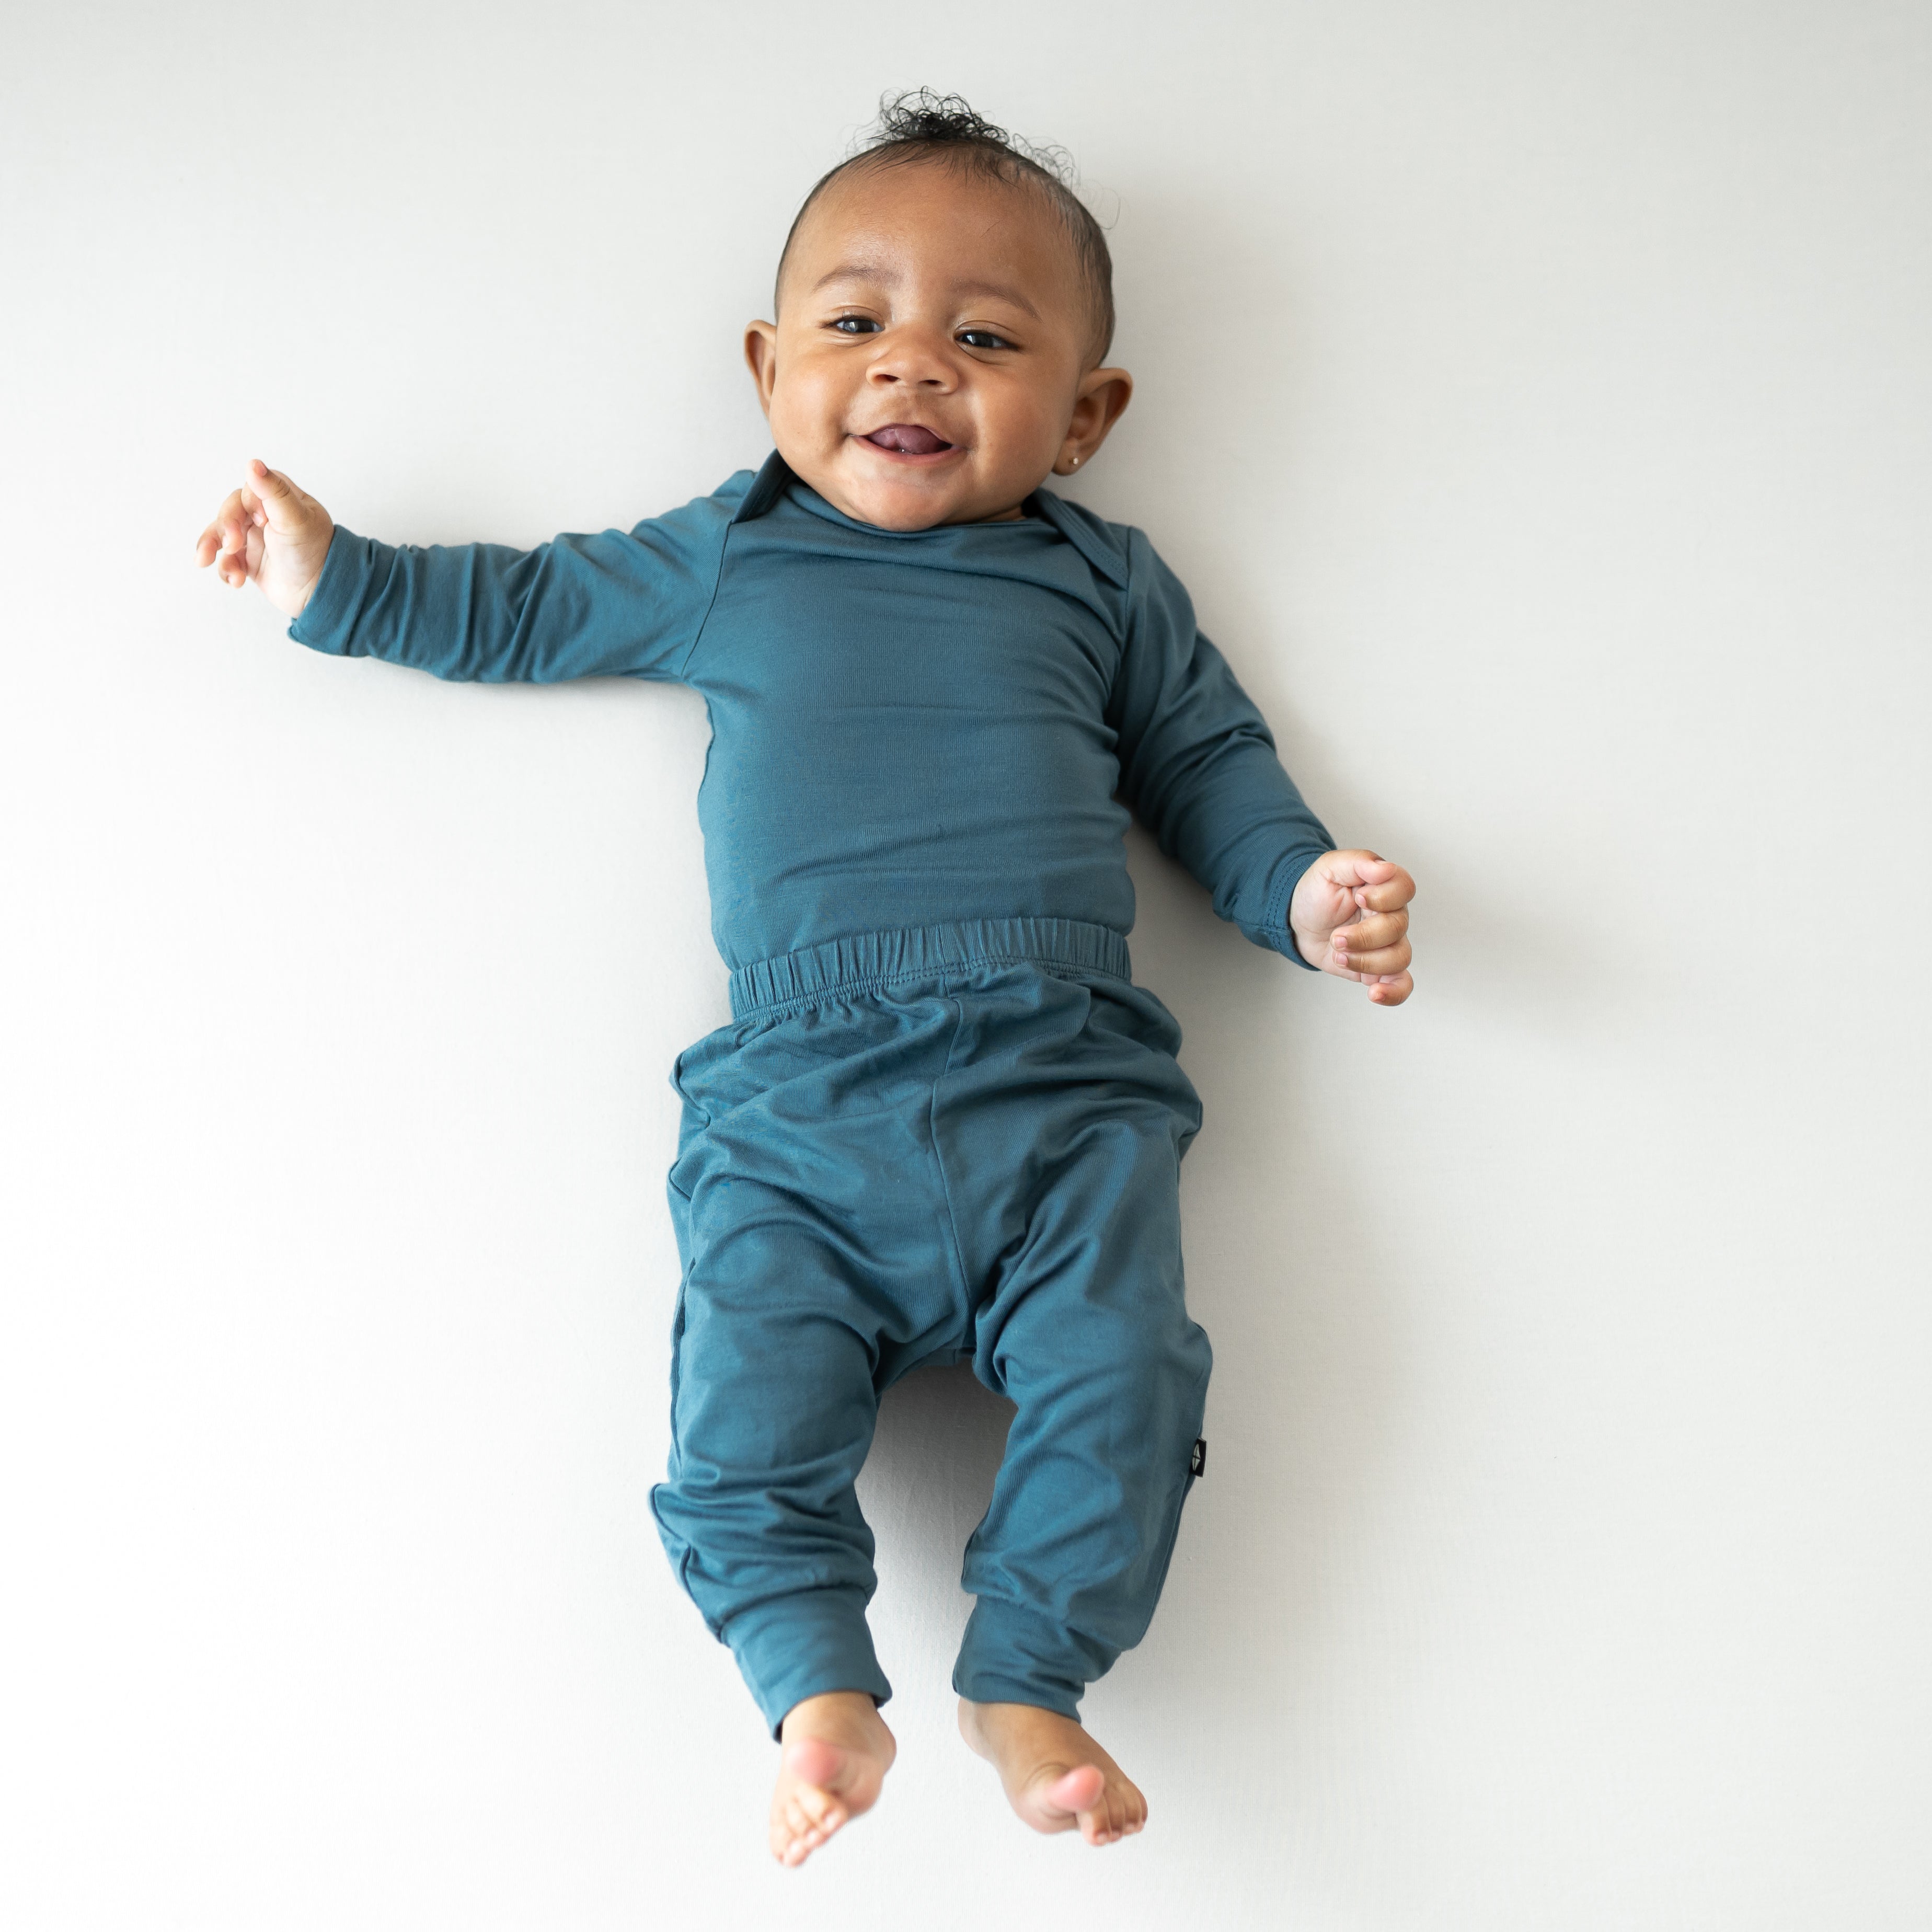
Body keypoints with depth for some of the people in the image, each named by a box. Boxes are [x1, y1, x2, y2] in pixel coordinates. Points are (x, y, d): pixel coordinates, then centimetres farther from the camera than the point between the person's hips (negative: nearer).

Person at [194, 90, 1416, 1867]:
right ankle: (820, 1689, 1)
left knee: (1119, 1380, -14)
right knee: (749, 1403, -15)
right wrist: (338, 584, 21)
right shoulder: (723, 562, 16)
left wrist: (1303, 886, 2)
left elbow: (1206, 760, 19)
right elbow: (525, 607, 25)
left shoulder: (1102, 582, 15)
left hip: (1061, 1094, 0)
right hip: (795, 1109, 0)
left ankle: (1026, 1681, 3)